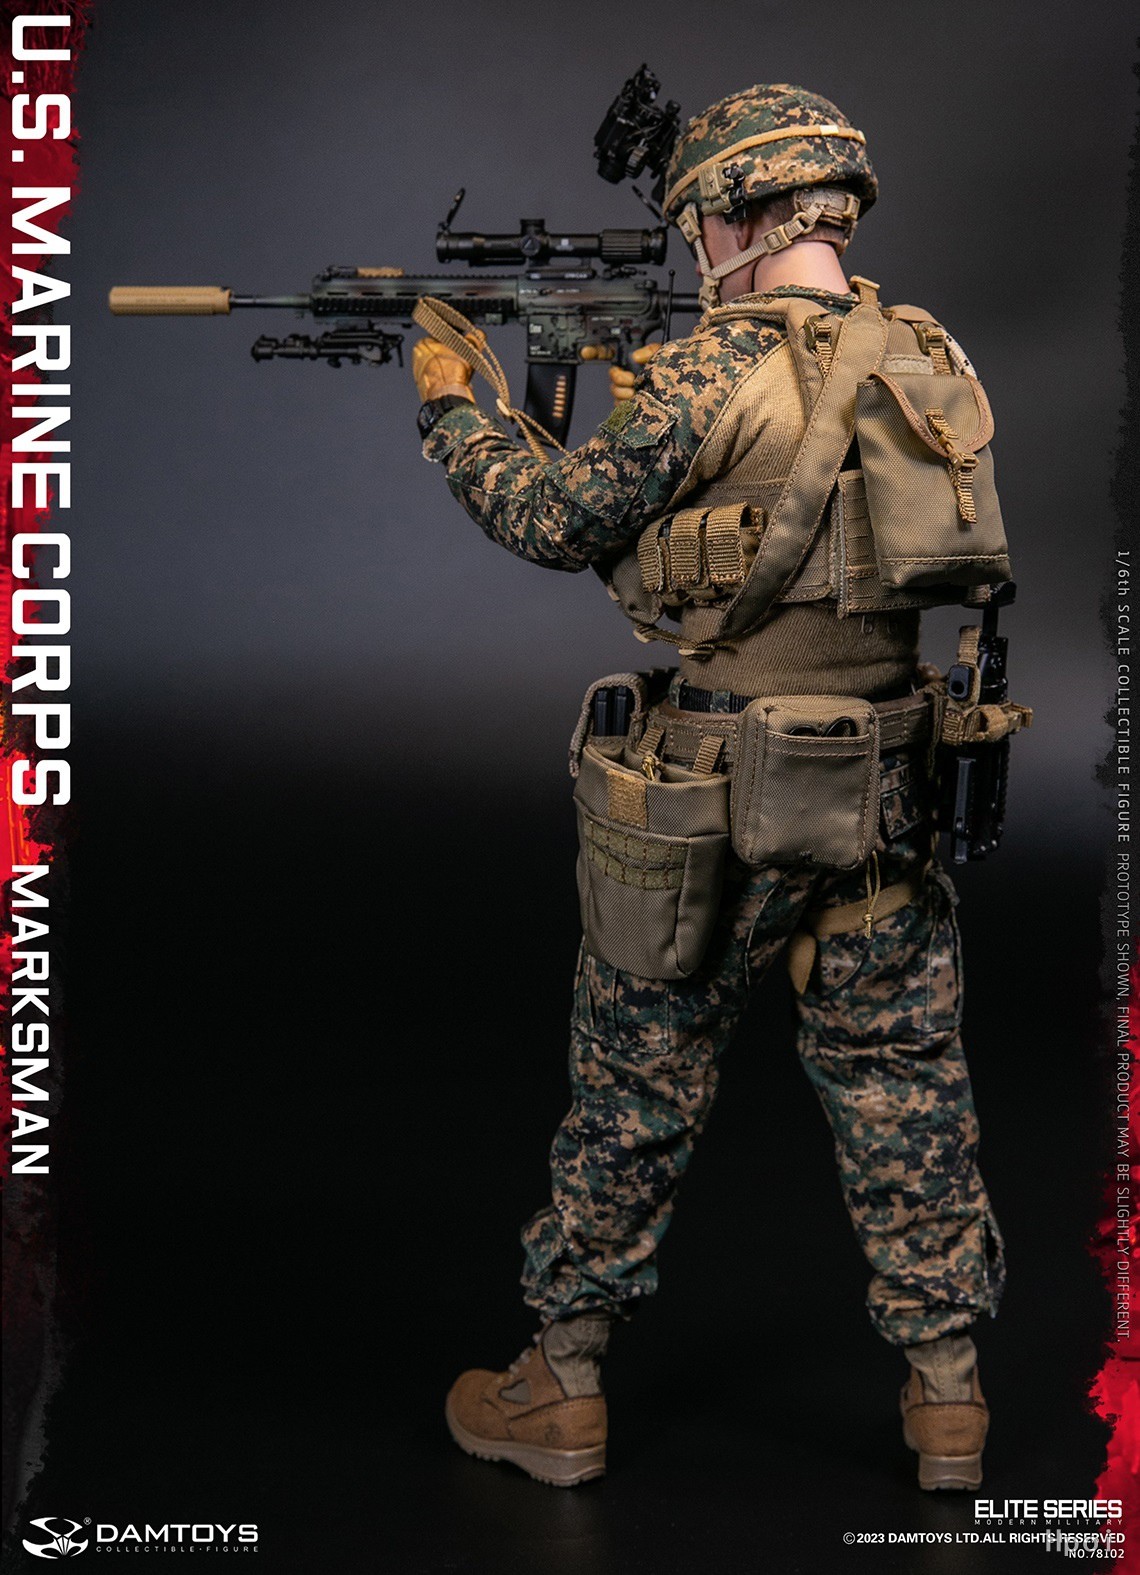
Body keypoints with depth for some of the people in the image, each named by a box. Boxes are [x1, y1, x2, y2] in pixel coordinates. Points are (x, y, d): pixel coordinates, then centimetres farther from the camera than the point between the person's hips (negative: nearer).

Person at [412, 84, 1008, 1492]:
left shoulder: (706, 372, -15)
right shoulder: (930, 360, 4)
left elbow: (556, 522, -5)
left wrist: (449, 408, 9)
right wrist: (628, 385, 15)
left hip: (712, 796, -4)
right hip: (886, 789, 5)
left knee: (638, 1085, 9)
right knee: (901, 1081, 13)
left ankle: (561, 1391, 22)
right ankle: (948, 1392, 20)